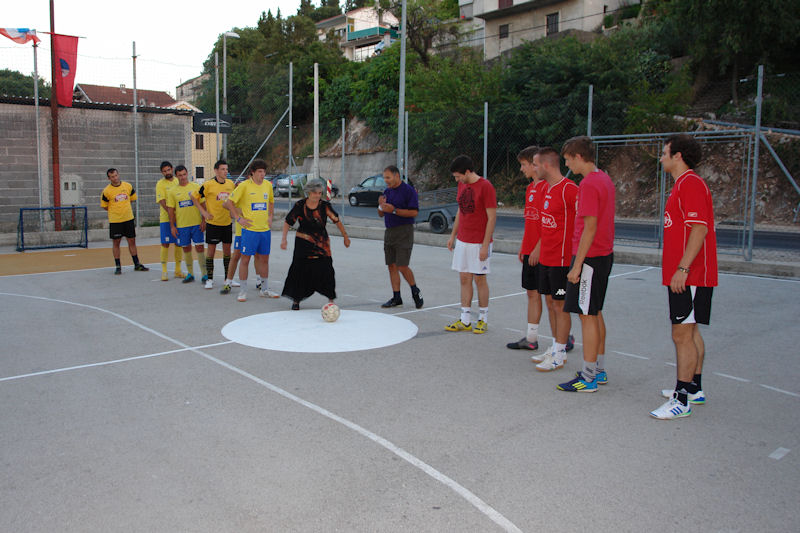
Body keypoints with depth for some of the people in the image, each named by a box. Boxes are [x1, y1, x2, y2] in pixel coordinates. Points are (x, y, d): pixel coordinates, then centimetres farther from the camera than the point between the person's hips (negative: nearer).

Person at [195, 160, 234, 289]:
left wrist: (232, 212, 10)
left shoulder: (231, 184, 4)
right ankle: (209, 279, 10)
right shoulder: (208, 185, -11)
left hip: (227, 222, 4)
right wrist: (204, 212, -7)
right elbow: (196, 197, -2)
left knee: (227, 250, 9)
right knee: (211, 250, 0)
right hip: (213, 223, -4)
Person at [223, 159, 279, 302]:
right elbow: (229, 202, -3)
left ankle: (265, 290, 23)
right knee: (245, 259, -1)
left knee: (264, 259, 11)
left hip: (265, 229, 5)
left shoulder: (268, 185, 7)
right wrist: (239, 218, -7)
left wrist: (270, 217, 12)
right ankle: (243, 291, 9)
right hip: (250, 229, -5)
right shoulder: (244, 185, -8)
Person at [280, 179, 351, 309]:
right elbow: (288, 222, 3)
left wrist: (345, 236, 9)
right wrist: (283, 239, -4)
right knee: (300, 270, 0)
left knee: (326, 271, -7)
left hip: (321, 243, 0)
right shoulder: (299, 205, -5)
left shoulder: (325, 206, -5)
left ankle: (331, 299, 5)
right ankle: (296, 300, 17)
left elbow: (336, 220, 4)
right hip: (303, 243, 0)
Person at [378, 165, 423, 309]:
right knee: (392, 266, 6)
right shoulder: (387, 192, 14)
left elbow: (414, 212, -16)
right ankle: (396, 297, 13)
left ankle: (415, 292, 12)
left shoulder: (408, 190, -8)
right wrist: (381, 206, -4)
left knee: (402, 266, -10)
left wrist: (394, 210, -18)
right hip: (389, 231, 7)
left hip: (404, 232, -7)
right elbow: (381, 214, 18)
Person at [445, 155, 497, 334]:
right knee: (464, 278, 7)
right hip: (462, 241, 7)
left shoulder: (485, 186, -14)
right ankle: (465, 321, 12)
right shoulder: (462, 185, 10)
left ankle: (483, 319, 15)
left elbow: (492, 217, -15)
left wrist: (485, 245, -18)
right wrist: (453, 235, 17)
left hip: (479, 243, -7)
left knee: (479, 279, 1)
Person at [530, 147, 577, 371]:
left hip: (562, 259, -9)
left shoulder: (569, 189, -16)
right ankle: (556, 348, 26)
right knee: (550, 302, 14)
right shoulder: (547, 188, 12)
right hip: (546, 258, 9)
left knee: (560, 306, -1)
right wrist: (538, 247, 23)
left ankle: (559, 356, 8)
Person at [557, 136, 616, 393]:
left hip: (590, 258, -10)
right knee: (595, 313, 16)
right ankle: (599, 371, 25)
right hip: (604, 255, 10)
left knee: (587, 316, -4)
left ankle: (588, 378, 2)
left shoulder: (589, 184, -17)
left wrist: (577, 265, -19)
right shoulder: (605, 180, 13)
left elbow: (590, 228, -21)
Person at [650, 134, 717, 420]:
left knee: (682, 334, -8)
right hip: (684, 275, 11)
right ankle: (694, 388, 28)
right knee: (690, 332, 17)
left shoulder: (691, 184, -15)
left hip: (689, 276, -11)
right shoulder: (684, 184, 17)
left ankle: (682, 401, -2)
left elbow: (700, 229, -23)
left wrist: (683, 268, -26)